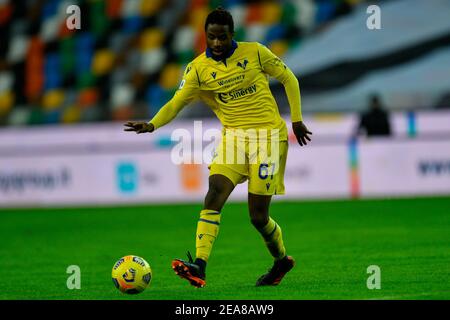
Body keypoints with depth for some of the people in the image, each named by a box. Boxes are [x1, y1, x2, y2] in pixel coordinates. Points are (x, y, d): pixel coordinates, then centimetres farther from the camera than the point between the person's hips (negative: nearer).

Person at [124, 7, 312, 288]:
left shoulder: (255, 52, -4)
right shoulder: (198, 68, -2)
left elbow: (288, 78, 8)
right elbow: (176, 102, -10)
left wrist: (297, 120, 7)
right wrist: (152, 124, -29)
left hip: (269, 136, -2)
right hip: (233, 136, 2)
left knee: (258, 216, -3)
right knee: (214, 194, -22)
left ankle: (282, 260, 27)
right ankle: (199, 267, -30)